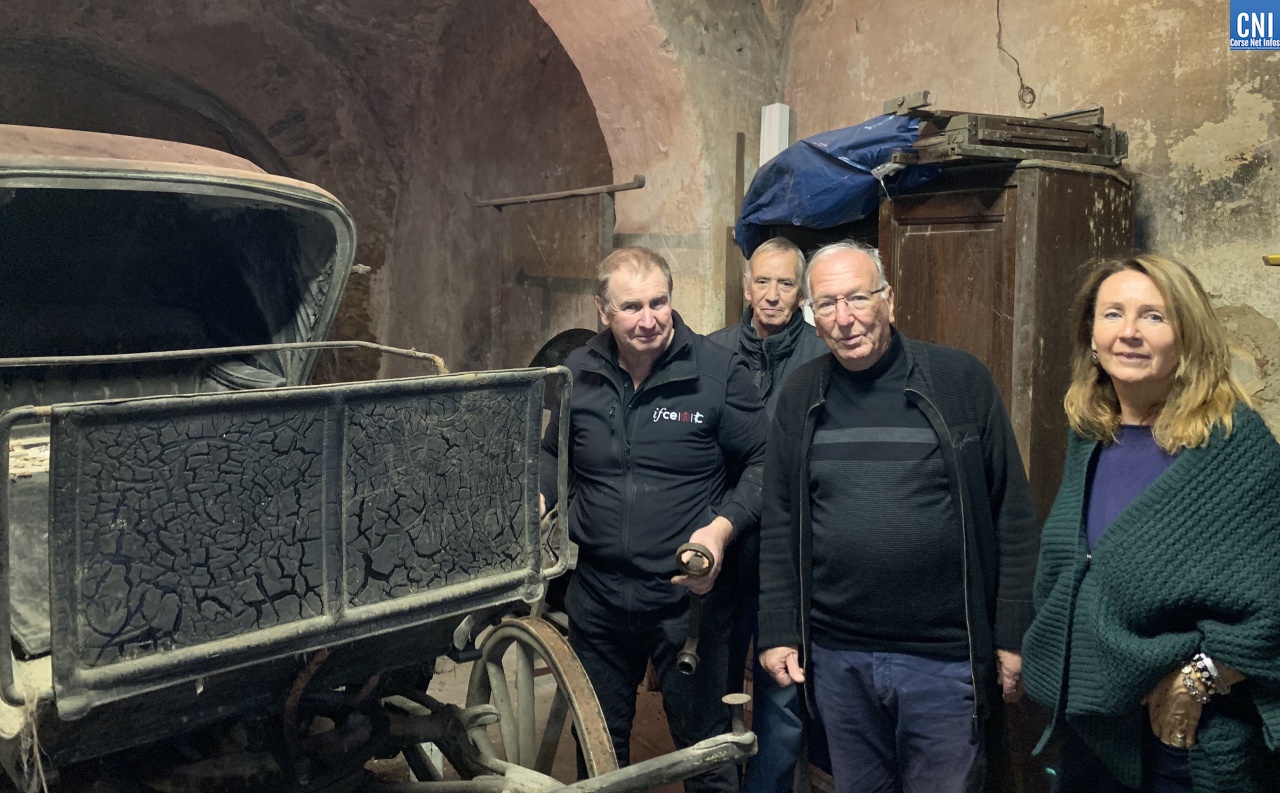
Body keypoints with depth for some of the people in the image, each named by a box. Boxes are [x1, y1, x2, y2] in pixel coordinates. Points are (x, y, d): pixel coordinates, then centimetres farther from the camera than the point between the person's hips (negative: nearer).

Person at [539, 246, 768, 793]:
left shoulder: (718, 372, -9)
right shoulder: (578, 374, 2)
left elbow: (762, 464, -4)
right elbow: (555, 455, 17)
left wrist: (722, 527, -18)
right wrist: (539, 496, -2)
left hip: (689, 592, -3)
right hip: (596, 594, 4)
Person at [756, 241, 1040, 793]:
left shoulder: (961, 380, -5)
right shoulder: (800, 396, 4)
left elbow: (1012, 515, -3)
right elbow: (779, 524, 8)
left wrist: (1014, 637, -4)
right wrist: (777, 633, 4)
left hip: (945, 659, -3)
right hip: (836, 658, 3)